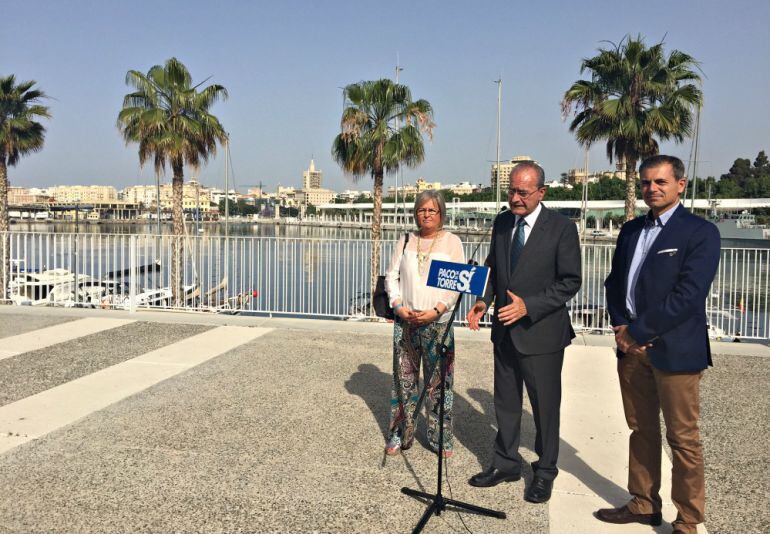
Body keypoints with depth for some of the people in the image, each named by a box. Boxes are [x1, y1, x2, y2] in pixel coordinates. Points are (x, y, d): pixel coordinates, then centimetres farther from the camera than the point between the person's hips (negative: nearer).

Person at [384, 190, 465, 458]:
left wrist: (436, 311, -14)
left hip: (438, 322, -2)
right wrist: (399, 306, -6)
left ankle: (441, 439, 15)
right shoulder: (405, 242, 11)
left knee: (439, 382, 1)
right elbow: (391, 277, 10)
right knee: (404, 380, 8)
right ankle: (399, 436, 20)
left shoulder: (451, 241, 2)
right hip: (405, 321, 3)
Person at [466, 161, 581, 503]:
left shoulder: (561, 228, -12)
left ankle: (545, 471, 28)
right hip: (505, 330, 6)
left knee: (545, 405, 9)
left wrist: (528, 306, -22)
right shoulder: (502, 223, 5)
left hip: (541, 332, -5)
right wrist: (484, 300, -4)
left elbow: (570, 281, -12)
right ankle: (506, 463, 34)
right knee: (506, 402, 17)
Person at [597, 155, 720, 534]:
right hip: (632, 346, 6)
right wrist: (621, 325, -2)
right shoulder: (631, 230, 12)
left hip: (674, 349, -6)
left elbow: (688, 295, -16)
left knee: (683, 438, 4)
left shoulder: (700, 233, -8)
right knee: (641, 430, 16)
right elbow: (615, 282, 15)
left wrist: (638, 332, -15)